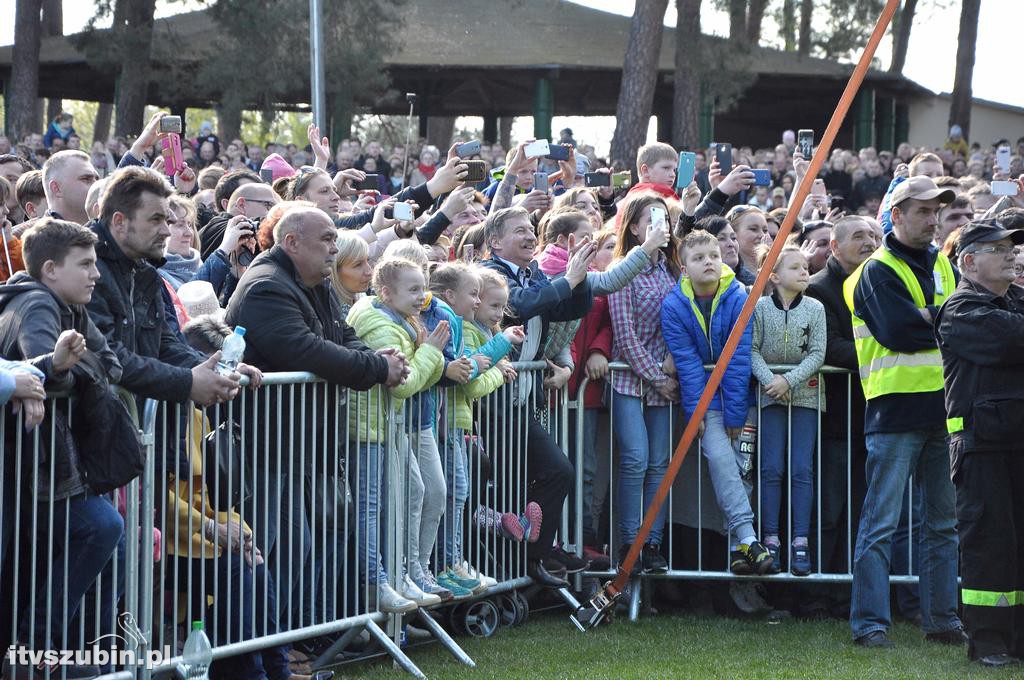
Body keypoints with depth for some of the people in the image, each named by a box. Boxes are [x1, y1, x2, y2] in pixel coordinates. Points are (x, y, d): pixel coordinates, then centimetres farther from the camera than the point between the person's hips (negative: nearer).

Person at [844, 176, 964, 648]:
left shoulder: (942, 264, 17)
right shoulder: (879, 269, -5)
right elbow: (898, 331, -18)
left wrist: (926, 318, -7)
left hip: (942, 407, 7)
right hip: (897, 409, -7)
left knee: (943, 520, 11)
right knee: (881, 522, -6)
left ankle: (941, 619, 18)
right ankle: (869, 623, -4)